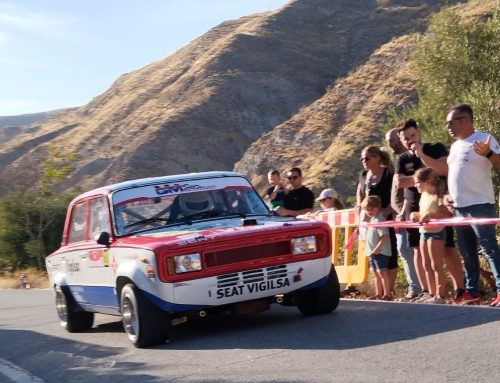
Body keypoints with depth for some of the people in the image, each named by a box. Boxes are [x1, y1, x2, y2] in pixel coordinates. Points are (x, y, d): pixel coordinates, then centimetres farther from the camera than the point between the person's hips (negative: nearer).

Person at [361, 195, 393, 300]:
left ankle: (387, 294, -5)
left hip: (381, 252, -10)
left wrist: (377, 248, -26)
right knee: (377, 273, 15)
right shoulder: (372, 220, 15)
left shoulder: (379, 220, -15)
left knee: (382, 272, -8)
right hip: (373, 252, 10)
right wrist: (372, 251, 16)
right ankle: (378, 293, 24)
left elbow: (384, 236, -23)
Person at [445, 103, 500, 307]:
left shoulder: (484, 138, -7)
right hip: (459, 207, 9)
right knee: (467, 253, 11)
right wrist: (449, 195, 13)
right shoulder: (455, 146, 18)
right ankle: (471, 291, 17)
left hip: (479, 205, -9)